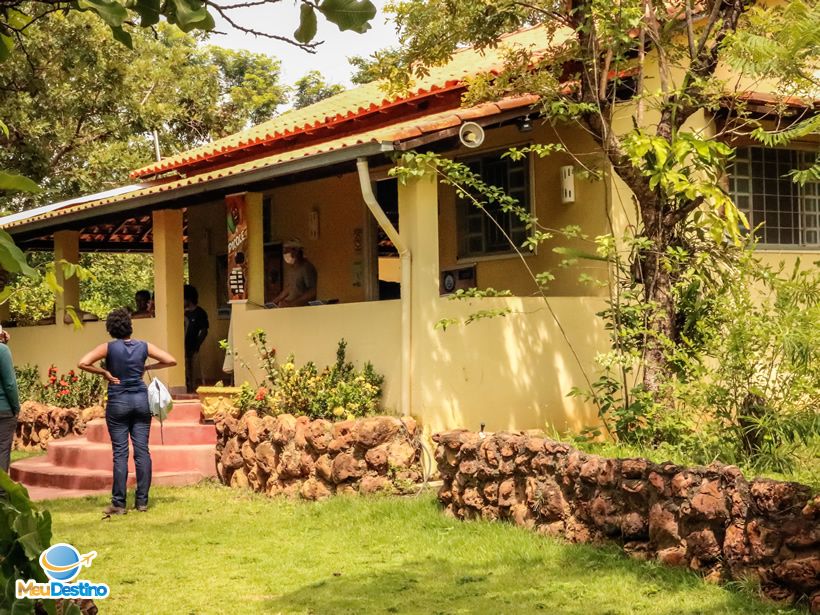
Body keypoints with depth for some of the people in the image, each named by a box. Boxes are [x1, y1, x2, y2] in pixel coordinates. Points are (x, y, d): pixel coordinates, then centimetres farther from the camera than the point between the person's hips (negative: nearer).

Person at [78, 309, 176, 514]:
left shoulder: (109, 348, -6)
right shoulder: (143, 346, 0)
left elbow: (83, 363, -16)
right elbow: (171, 361, 1)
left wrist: (104, 372, -5)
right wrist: (147, 367, 9)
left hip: (117, 402, -2)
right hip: (140, 400, 2)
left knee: (120, 453, -1)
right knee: (142, 451, 5)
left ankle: (119, 504, 0)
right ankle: (142, 501, 7)